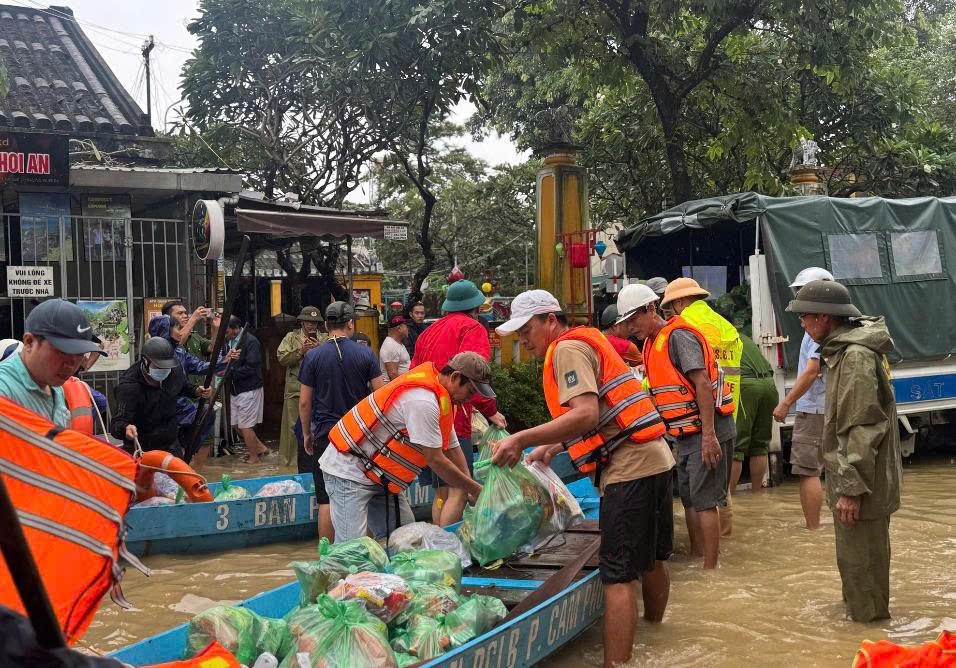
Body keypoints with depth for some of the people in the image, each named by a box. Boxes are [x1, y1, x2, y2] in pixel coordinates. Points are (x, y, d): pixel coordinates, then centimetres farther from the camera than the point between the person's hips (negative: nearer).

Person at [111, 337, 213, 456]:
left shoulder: (175, 370, -12)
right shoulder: (128, 387, -28)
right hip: (140, 448, -5)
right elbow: (117, 423, -34)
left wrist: (196, 391, -7)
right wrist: (126, 428, -57)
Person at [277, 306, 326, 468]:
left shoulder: (325, 339, 11)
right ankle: (294, 459, 8)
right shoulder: (291, 337, 8)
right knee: (295, 427, 0)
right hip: (296, 390, -1)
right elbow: (282, 358, -4)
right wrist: (300, 351, -14)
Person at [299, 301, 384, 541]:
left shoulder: (313, 356, -4)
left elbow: (304, 401, -2)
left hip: (326, 434, -1)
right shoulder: (365, 353, -3)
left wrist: (307, 433, 11)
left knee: (327, 500, 4)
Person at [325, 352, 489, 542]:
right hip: (348, 471, -11)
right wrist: (475, 489, -11)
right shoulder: (423, 400, -25)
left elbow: (453, 449, 14)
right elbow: (435, 460, -21)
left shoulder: (443, 400, 8)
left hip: (380, 478, 11)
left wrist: (469, 492, 5)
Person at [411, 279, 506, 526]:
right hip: (453, 421, -8)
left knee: (441, 493, 13)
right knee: (458, 493, -8)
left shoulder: (428, 332, 23)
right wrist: (490, 411, -12)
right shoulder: (472, 328, -2)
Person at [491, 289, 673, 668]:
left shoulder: (568, 348, -9)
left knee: (619, 575, -8)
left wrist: (520, 440, -24)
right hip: (654, 460, 10)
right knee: (651, 559, 23)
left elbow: (586, 415, -24)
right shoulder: (586, 342, 19)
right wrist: (553, 447, 19)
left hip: (629, 467, -10)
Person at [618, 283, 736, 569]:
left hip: (705, 432, -10)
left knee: (704, 501, -7)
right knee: (688, 498, 15)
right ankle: (696, 558, 26)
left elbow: (702, 384, -22)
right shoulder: (653, 343, 14)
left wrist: (708, 435, -26)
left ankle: (710, 568, -1)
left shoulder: (678, 336, -15)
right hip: (687, 434, 10)